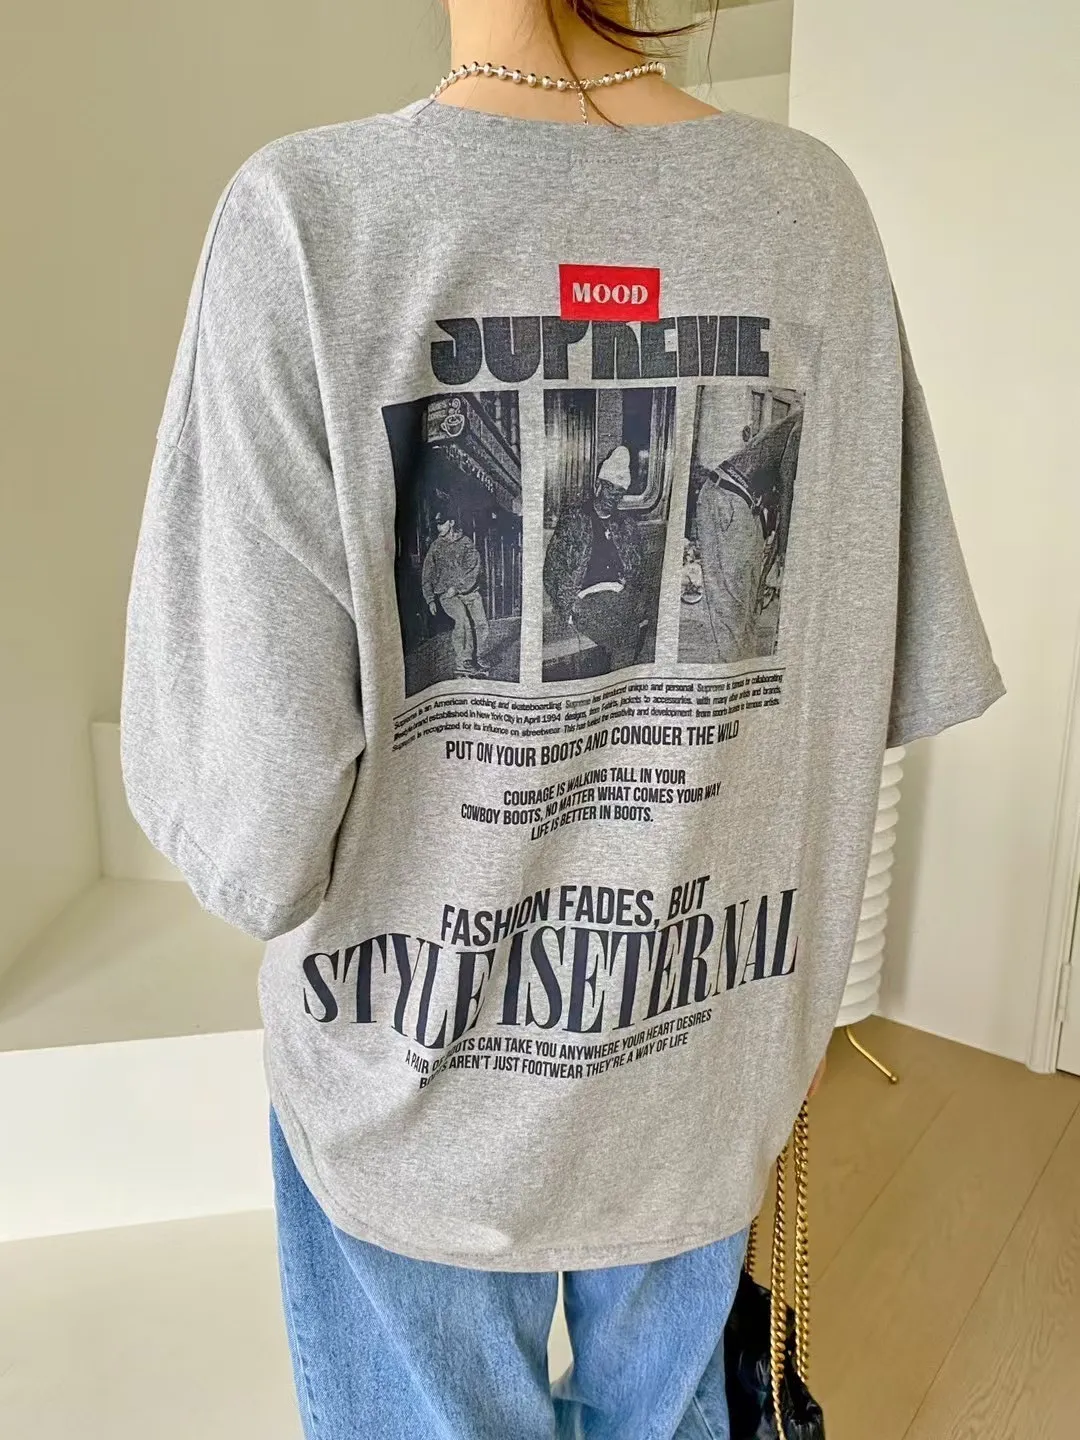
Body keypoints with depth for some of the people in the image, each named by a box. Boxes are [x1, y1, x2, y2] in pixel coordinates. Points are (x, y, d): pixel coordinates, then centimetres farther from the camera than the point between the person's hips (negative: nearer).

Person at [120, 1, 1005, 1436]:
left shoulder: (309, 209, -20)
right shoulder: (818, 205, -9)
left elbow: (248, 808, -25)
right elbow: (916, 674, -5)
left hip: (416, 1068, -2)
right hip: (714, 1039, 4)